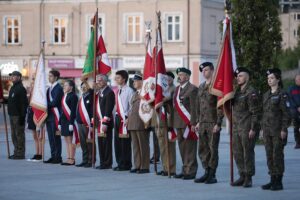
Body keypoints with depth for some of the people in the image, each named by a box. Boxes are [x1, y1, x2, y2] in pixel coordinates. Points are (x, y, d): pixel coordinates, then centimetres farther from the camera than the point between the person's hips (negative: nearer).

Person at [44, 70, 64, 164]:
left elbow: (55, 102, -17)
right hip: (49, 115, 9)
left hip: (55, 115, -9)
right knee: (51, 137, 10)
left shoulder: (58, 88, -11)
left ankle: (58, 157, 0)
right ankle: (53, 156, 15)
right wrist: (47, 104, -2)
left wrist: (46, 104, -7)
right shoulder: (49, 88, 18)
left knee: (56, 136, -4)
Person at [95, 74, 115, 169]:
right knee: (100, 143, 10)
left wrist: (105, 123, -21)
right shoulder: (98, 93, 17)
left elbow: (108, 109, -17)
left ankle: (107, 163, 0)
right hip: (99, 122, 9)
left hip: (106, 123, -9)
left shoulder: (109, 92, -11)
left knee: (106, 143, -4)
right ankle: (102, 163, 16)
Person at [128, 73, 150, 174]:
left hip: (141, 123, -9)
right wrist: (129, 118, 15)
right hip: (133, 123, 9)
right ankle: (137, 166, 15)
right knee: (135, 146, 10)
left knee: (143, 145, -3)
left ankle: (145, 167, 1)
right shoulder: (135, 94, 19)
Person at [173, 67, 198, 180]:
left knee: (190, 148, -5)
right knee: (182, 148, 11)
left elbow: (194, 108, -13)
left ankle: (191, 171, -1)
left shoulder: (192, 89, -9)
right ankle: (185, 170, 18)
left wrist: (193, 123, -17)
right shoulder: (177, 89, 17)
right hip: (179, 123, 8)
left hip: (188, 123, -8)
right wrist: (174, 123, 15)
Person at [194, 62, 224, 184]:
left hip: (213, 123, -7)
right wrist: (198, 121, 15)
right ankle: (207, 173, 17)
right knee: (202, 149, 8)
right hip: (202, 123, 7)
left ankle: (212, 175, 3)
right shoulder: (201, 87, 15)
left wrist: (218, 124, -14)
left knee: (213, 149, -2)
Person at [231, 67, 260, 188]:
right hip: (236, 128, 8)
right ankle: (242, 176, 19)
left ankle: (248, 178, 3)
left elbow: (255, 112, -13)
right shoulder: (237, 92, 15)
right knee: (237, 153, 10)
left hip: (247, 128, -8)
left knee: (248, 153, -3)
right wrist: (233, 127, 16)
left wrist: (253, 129, -18)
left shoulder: (251, 92, -10)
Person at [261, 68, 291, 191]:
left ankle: (279, 182, 0)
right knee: (269, 155, 7)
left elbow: (286, 113, -10)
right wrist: (263, 129, 13)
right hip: (267, 130, 7)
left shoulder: (282, 94, -7)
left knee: (277, 155, -5)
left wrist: (284, 129, -15)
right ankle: (273, 180, 14)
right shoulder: (266, 95, 13)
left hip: (278, 130, -7)